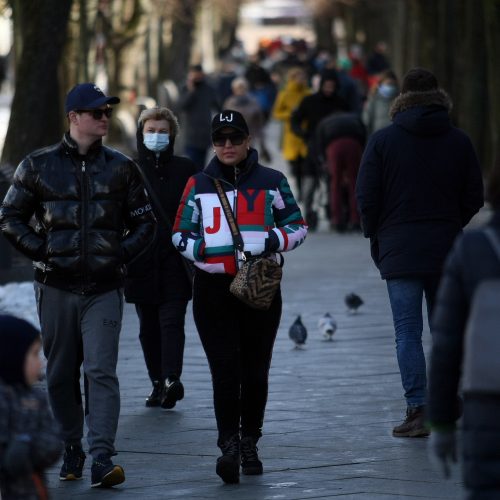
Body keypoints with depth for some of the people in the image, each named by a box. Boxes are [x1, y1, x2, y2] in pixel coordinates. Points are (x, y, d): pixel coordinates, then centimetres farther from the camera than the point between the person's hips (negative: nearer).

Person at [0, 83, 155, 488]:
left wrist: (122, 253, 0)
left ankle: (102, 458, -17)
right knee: (61, 374, 7)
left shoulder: (120, 167, 7)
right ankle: (72, 449, 21)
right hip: (57, 287, 1)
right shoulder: (39, 166, 3)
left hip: (104, 288, -1)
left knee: (101, 371, -11)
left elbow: (144, 222, 15)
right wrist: (41, 252, -3)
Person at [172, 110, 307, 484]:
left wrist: (276, 240, -10)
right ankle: (229, 446, -15)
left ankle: (249, 444, 21)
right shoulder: (199, 185, 9)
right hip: (213, 288, -1)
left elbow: (298, 227, 11)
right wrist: (208, 252, -9)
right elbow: (181, 235, 11)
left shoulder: (271, 182, 7)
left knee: (255, 369, 7)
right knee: (225, 369, -11)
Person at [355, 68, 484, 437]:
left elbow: (367, 197, -4)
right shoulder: (459, 142, 1)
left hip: (399, 250, -2)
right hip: (446, 250, 2)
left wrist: (377, 237, 11)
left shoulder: (383, 141, -4)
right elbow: (474, 197, 4)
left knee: (408, 332, -2)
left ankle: (418, 410, -8)